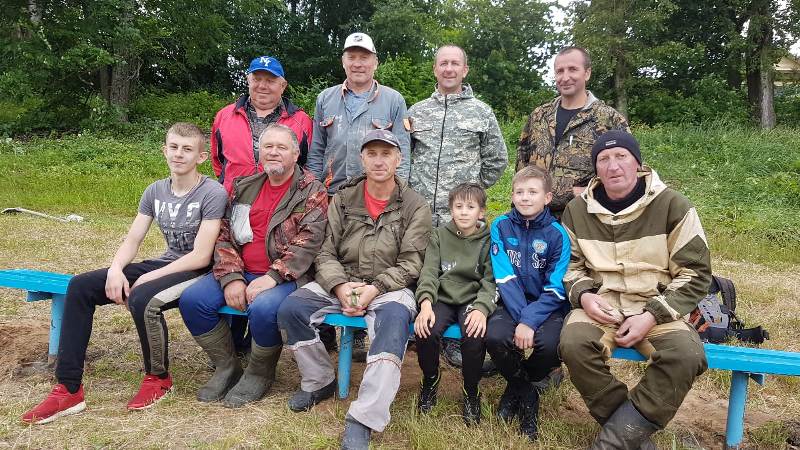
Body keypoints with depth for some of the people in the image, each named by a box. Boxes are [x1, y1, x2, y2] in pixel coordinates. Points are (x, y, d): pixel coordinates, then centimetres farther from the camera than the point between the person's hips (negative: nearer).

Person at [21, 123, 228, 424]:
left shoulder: (213, 193, -14)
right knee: (80, 286, -6)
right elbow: (132, 239, 6)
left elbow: (201, 256, -19)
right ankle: (68, 389, -2)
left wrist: (148, 277, -19)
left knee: (141, 298, -36)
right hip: (164, 265, 8)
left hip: (197, 272, -7)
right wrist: (115, 269, -15)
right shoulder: (155, 191, 8)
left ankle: (158, 378, -7)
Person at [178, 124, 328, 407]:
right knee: (191, 299, -12)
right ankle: (227, 368, 8)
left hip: (285, 277, -5)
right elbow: (224, 234, 9)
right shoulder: (244, 187, 14)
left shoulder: (312, 191, -2)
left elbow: (308, 241, -14)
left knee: (263, 308, -34)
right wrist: (231, 277, -7)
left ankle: (260, 374, -3)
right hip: (241, 271, 6)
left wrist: (273, 277, -23)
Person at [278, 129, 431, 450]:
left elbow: (410, 264, -5)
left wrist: (375, 289, -19)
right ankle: (320, 381, 5)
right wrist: (340, 286, -14)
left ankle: (362, 420, -32)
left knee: (394, 320, -36)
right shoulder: (343, 199, 8)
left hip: (390, 287, -3)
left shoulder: (415, 206, 1)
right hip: (341, 281, 3)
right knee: (290, 309, -18)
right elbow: (326, 252, 5)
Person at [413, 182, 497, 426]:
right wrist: (425, 303, -20)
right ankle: (430, 381, 5)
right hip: (443, 298, 1)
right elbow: (429, 272, -2)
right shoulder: (440, 235, 8)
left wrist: (482, 308, -24)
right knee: (425, 330, -28)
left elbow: (491, 281, -5)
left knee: (475, 334, -32)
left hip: (473, 299, -1)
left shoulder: (489, 240, 3)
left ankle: (471, 393, -4)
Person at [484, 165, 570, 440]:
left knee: (548, 344, -31)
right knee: (495, 336, -29)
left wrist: (530, 321, -24)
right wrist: (521, 319, -19)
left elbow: (555, 289, -11)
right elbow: (505, 279, -9)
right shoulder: (501, 226, -3)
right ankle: (526, 394, 4)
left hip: (549, 306, -1)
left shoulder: (557, 234, -7)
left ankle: (518, 388, 6)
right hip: (513, 304, 1)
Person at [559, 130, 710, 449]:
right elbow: (570, 263, 17)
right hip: (600, 304, 1)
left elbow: (695, 273, -2)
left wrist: (652, 316, -13)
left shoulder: (673, 206, -3)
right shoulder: (577, 210, 6)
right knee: (573, 344, -31)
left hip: (657, 306, -1)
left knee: (686, 355, -32)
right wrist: (583, 295, -6)